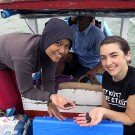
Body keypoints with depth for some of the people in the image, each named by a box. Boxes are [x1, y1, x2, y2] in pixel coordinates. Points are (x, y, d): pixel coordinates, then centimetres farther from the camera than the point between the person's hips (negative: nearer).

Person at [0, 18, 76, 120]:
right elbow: (26, 90, -34)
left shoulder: (52, 53, -26)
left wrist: (51, 102, -31)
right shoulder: (25, 55, -46)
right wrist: (51, 96, -50)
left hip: (11, 61, 6)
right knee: (9, 100, -9)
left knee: (17, 95, 15)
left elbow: (49, 80, -16)